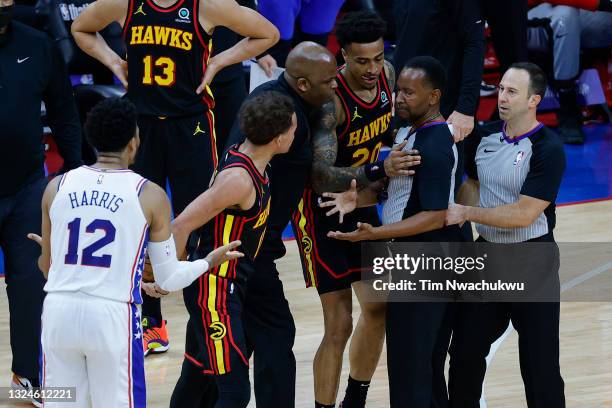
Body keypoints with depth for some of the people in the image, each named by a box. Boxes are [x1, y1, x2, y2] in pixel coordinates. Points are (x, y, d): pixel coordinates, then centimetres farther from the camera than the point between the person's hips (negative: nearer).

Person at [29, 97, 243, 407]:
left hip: (59, 312, 3)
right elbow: (169, 279, 5)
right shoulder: (149, 196, -1)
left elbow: (48, 267, 14)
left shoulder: (57, 187, 6)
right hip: (112, 315, -3)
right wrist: (209, 263, 24)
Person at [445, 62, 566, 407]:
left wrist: (467, 213, -20)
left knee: (540, 364, -2)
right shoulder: (485, 135, 4)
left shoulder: (548, 149, -16)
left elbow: (524, 214, -22)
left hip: (531, 262, -6)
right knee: (466, 351, 12)